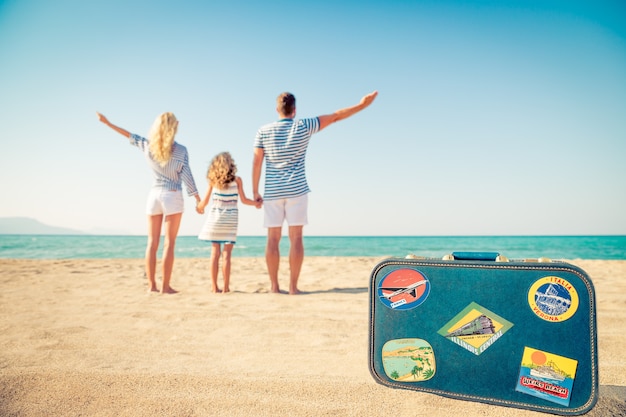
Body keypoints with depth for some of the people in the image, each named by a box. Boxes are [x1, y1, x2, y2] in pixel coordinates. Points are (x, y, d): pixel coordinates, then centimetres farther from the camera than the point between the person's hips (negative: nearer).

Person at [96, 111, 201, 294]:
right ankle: (165, 286, -3)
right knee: (169, 243, -3)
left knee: (152, 242, 7)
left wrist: (107, 122, 30)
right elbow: (187, 177, -7)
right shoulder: (180, 150, -8)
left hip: (154, 194, 4)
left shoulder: (147, 146, 1)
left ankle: (152, 284, 8)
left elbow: (130, 135, 15)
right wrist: (198, 200, 0)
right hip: (173, 196, -4)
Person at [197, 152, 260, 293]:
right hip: (230, 219, -2)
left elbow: (205, 201, 4)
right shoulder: (237, 180, -3)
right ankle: (226, 286, 1)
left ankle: (214, 286, 8)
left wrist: (199, 206, 25)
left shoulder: (213, 180, 1)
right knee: (226, 254, 0)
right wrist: (256, 203, 18)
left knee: (215, 253, 6)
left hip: (214, 218, 2)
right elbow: (244, 200, 0)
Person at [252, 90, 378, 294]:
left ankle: (274, 285, 7)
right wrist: (362, 105, 8)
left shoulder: (264, 131, 2)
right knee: (296, 239, 1)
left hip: (272, 192, 2)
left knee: (273, 239, 5)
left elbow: (257, 162, 1)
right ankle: (293, 286, 1)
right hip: (296, 191, -1)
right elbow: (335, 117, 2)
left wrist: (255, 191, 6)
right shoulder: (303, 127, -1)